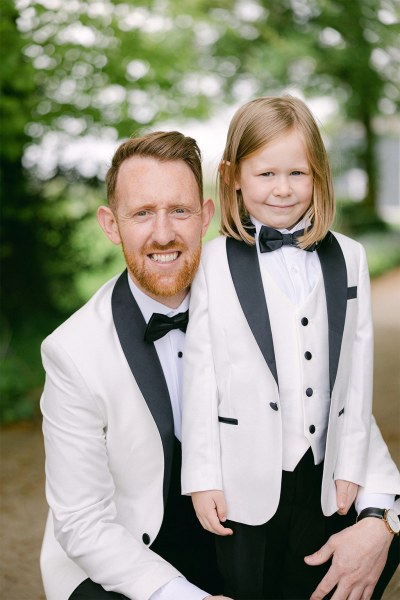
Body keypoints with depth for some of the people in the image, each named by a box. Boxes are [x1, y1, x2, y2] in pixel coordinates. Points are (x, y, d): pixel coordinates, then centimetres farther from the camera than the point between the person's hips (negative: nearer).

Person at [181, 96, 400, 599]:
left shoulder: (348, 259, 2)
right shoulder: (214, 263, -7)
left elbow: (356, 374, 3)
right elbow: (199, 378, -6)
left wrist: (351, 468, 1)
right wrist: (203, 481, -5)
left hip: (325, 481, 2)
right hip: (246, 483, -2)